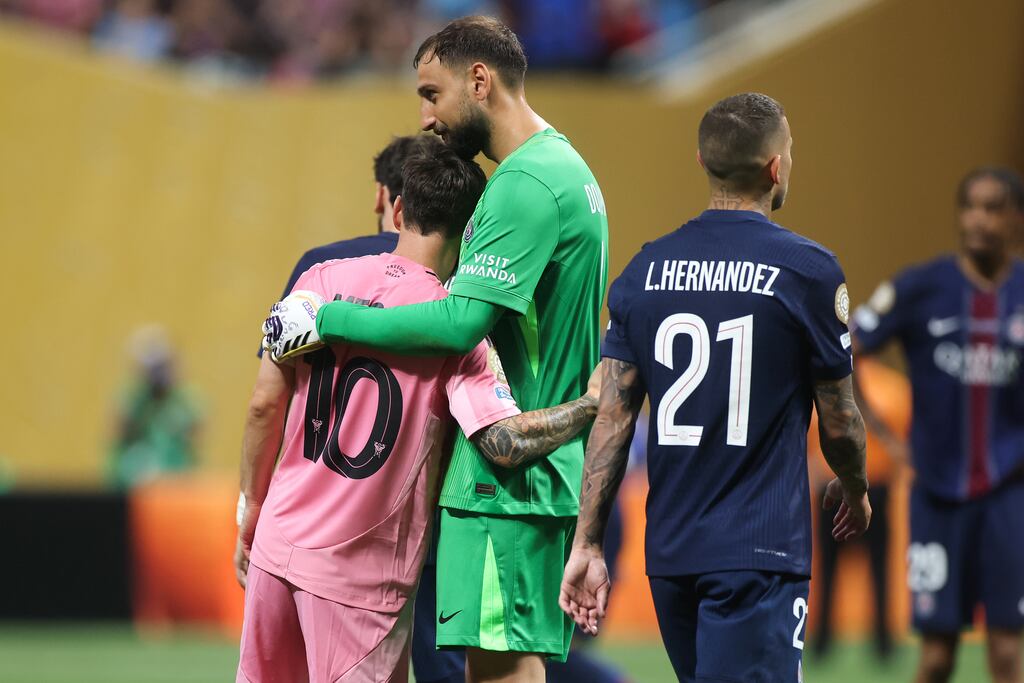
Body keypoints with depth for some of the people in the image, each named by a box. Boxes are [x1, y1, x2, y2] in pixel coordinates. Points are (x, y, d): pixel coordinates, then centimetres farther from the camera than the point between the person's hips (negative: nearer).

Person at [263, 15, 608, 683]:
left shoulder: (527, 184, -16)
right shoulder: (564, 167, 19)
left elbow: (461, 323, -23)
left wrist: (328, 321, -15)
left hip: (505, 473, -10)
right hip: (551, 466, 10)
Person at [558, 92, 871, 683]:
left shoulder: (646, 269, 6)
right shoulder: (807, 270, -8)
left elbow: (612, 417, 4)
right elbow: (839, 423, 0)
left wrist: (586, 545, 7)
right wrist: (855, 492, 21)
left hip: (669, 554, 6)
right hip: (759, 555, -6)